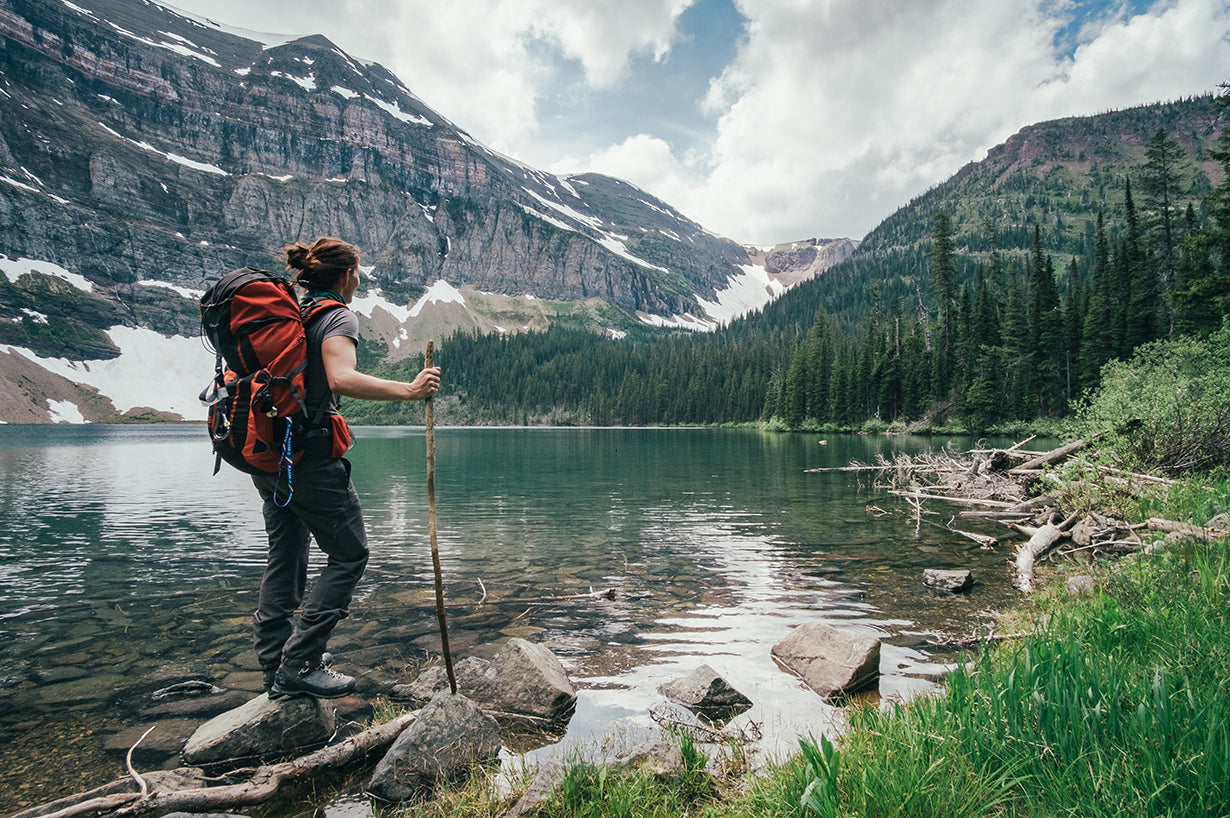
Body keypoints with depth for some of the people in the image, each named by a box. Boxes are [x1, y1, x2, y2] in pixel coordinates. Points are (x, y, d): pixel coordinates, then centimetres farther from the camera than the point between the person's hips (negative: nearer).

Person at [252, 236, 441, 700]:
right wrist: (408, 390, -28)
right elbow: (341, 379, -28)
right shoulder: (337, 317, -9)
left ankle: (274, 660, 26)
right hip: (310, 454, -9)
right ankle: (298, 667, 3)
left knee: (285, 555, 17)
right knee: (349, 555, 2)